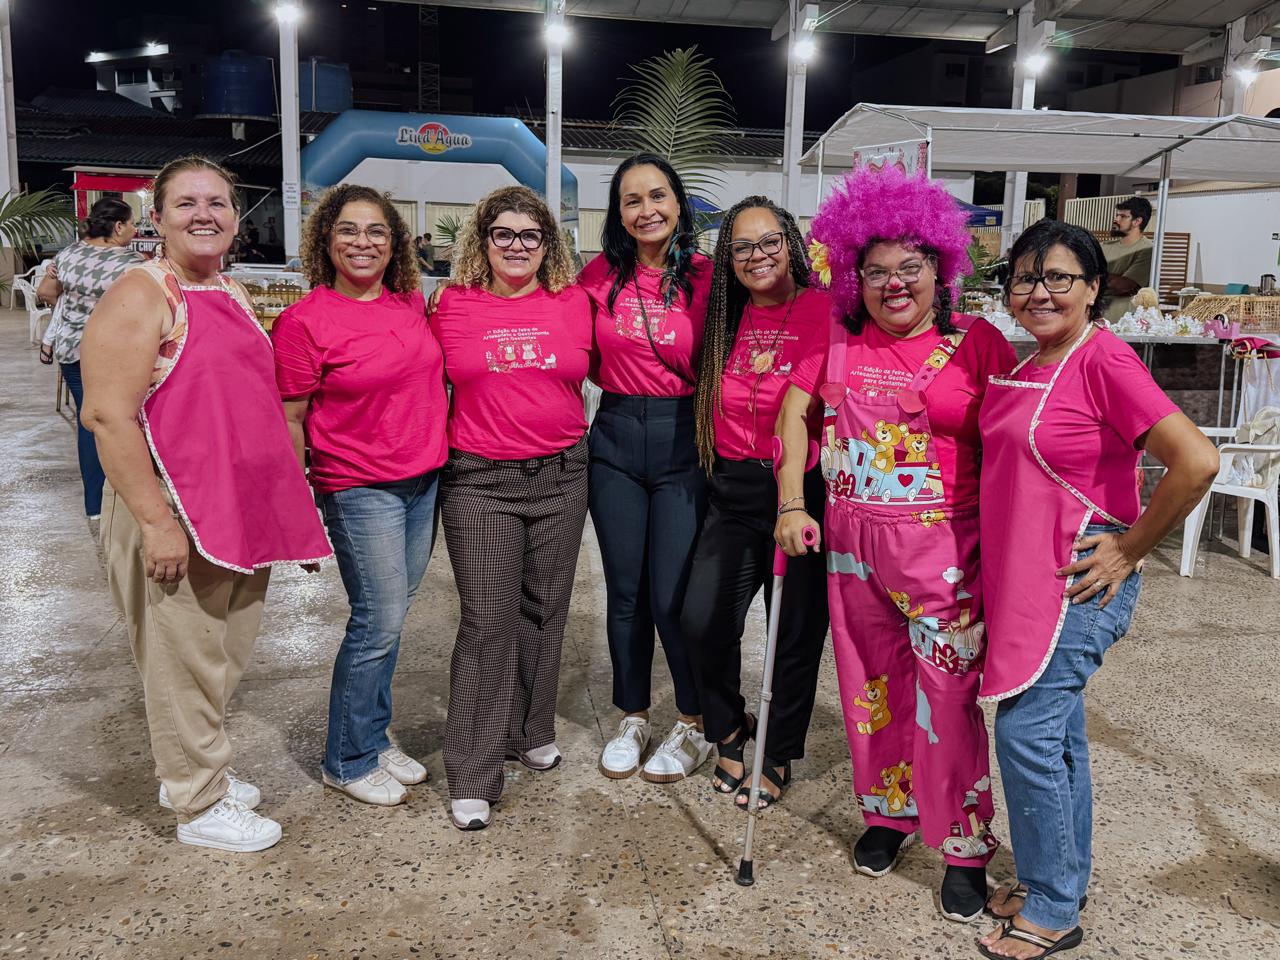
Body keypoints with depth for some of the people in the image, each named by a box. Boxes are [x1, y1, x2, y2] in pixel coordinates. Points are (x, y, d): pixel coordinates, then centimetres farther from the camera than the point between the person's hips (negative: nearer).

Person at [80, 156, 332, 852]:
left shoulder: (231, 294, 13)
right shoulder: (141, 297, -12)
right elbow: (107, 416, -19)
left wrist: (285, 507, 19)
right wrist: (156, 521, -22)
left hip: (241, 515, 8)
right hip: (174, 519, -8)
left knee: (224, 657, 19)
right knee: (184, 664, 6)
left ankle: (199, 772, 39)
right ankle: (200, 805, 22)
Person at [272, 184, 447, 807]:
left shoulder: (411, 304, 6)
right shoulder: (304, 321, -10)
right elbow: (290, 422, -7)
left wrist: (444, 457, 17)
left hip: (425, 480, 6)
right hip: (359, 490, -6)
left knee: (390, 616, 13)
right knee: (380, 621, -2)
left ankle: (375, 738, 30)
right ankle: (347, 761, 17)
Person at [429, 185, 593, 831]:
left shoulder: (573, 304, 4)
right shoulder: (452, 305, 0)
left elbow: (590, 372, 17)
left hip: (560, 476, 3)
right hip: (479, 481, -2)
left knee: (544, 610, 13)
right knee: (487, 622, -4)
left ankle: (530, 732, 34)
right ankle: (472, 778, 6)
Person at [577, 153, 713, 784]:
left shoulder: (706, 276, -4)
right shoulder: (601, 275, 3)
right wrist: (622, 386, 6)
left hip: (684, 442, -2)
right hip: (616, 441, 3)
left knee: (672, 596, -2)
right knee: (625, 591, 11)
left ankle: (694, 725, 21)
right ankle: (631, 719, 29)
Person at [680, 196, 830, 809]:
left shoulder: (825, 311, -6)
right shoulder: (727, 320, 9)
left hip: (803, 488, -3)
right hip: (734, 490, 4)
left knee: (797, 630, 7)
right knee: (702, 619, -7)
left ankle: (779, 757, 29)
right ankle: (729, 730, 21)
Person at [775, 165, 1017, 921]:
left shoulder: (977, 343, -4)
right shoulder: (839, 339, 6)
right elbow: (794, 412, 6)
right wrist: (792, 505, -2)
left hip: (945, 548, -3)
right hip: (852, 544, 4)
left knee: (948, 695, -1)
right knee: (873, 684, 15)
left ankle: (966, 847, 17)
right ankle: (888, 813, 35)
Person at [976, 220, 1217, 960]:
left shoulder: (1104, 360, -16)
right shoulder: (1022, 368, 8)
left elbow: (1197, 461, -23)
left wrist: (1132, 549, -15)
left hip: (1076, 581, -8)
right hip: (1020, 578, 8)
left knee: (1026, 731, -5)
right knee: (1059, 730, 17)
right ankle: (1064, 876, 33)